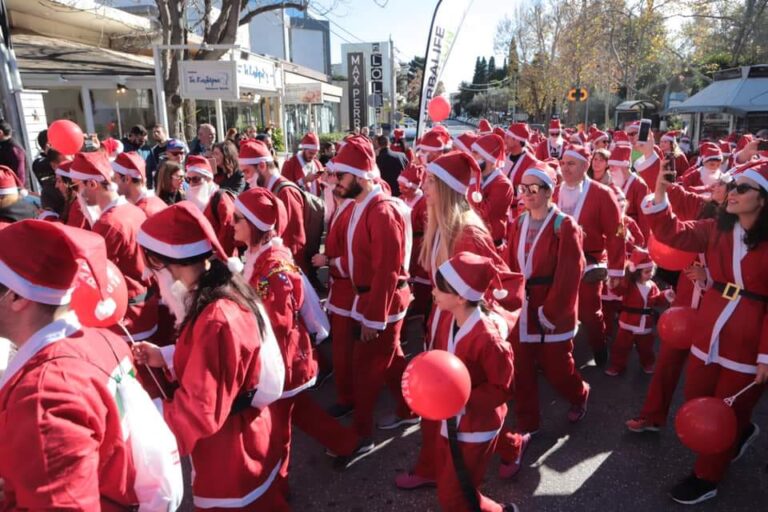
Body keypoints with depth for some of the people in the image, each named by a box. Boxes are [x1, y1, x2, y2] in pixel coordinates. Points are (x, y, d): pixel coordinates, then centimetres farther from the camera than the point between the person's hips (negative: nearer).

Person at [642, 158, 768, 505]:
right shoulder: (716, 229, 3)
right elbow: (672, 234, -3)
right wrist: (659, 195, -17)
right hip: (709, 330, 5)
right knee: (696, 403, 17)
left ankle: (706, 477, 31)